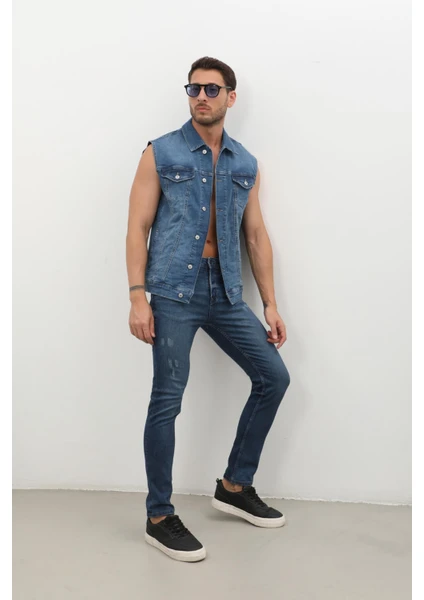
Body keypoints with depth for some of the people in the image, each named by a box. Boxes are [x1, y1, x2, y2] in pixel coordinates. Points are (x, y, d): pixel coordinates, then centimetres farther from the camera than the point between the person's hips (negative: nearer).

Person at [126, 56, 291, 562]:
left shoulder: (245, 164, 13)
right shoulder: (160, 154, 2)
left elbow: (257, 235, 13)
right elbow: (138, 227, -3)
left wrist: (270, 304, 8)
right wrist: (137, 297, -13)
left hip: (226, 292, 5)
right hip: (174, 291, -5)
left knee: (273, 376, 5)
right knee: (167, 399, -5)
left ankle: (235, 486, 22)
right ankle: (159, 517, 10)